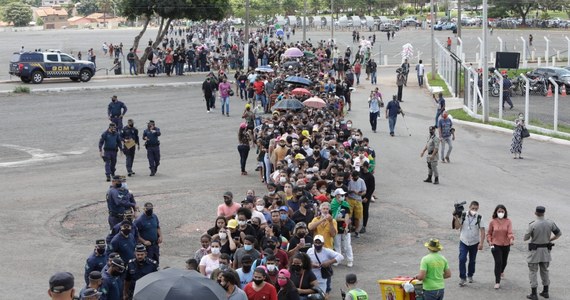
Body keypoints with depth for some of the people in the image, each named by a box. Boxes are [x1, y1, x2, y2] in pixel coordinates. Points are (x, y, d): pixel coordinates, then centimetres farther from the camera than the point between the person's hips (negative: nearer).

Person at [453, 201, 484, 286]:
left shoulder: (479, 218, -10)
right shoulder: (463, 216, -6)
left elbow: (482, 231, -10)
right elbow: (457, 227, -6)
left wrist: (481, 243, -17)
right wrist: (456, 218, -22)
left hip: (474, 243, 0)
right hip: (463, 242, 0)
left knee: (472, 260, 13)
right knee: (462, 259, -13)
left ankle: (470, 276, 33)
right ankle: (462, 278, -5)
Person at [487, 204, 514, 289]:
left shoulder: (508, 221, -6)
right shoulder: (493, 222, -5)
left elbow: (510, 232, -19)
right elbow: (489, 233, 6)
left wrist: (511, 239, -37)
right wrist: (490, 242, -7)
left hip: (506, 245, 2)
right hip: (495, 245, -2)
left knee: (504, 262, 20)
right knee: (498, 262, -12)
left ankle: (501, 271, 56)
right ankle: (497, 282, -8)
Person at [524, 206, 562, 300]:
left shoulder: (532, 225, -20)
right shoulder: (550, 223, -8)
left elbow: (525, 238, -10)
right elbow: (559, 233, 3)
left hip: (534, 251, -4)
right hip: (545, 250, 4)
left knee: (532, 272, 5)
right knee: (544, 271, 19)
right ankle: (545, 292, 25)